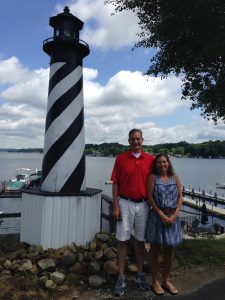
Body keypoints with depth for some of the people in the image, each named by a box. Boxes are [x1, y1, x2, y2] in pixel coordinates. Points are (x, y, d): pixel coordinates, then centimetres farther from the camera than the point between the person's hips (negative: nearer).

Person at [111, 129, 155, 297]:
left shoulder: (150, 159, 3)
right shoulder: (121, 158, -2)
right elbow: (115, 184, -2)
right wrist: (116, 207, -8)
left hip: (143, 205, 2)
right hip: (125, 203, -2)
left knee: (140, 240, 14)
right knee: (123, 240, 5)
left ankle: (140, 275, 30)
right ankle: (121, 278, 18)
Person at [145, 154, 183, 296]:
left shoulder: (175, 178, 5)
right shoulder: (153, 177, -4)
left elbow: (180, 197, 3)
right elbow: (150, 198, -8)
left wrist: (175, 215, -9)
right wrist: (162, 215, -14)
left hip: (173, 217, 3)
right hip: (157, 216, -3)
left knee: (170, 250, 13)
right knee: (154, 249, 8)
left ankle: (166, 280, 32)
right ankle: (155, 281, 26)